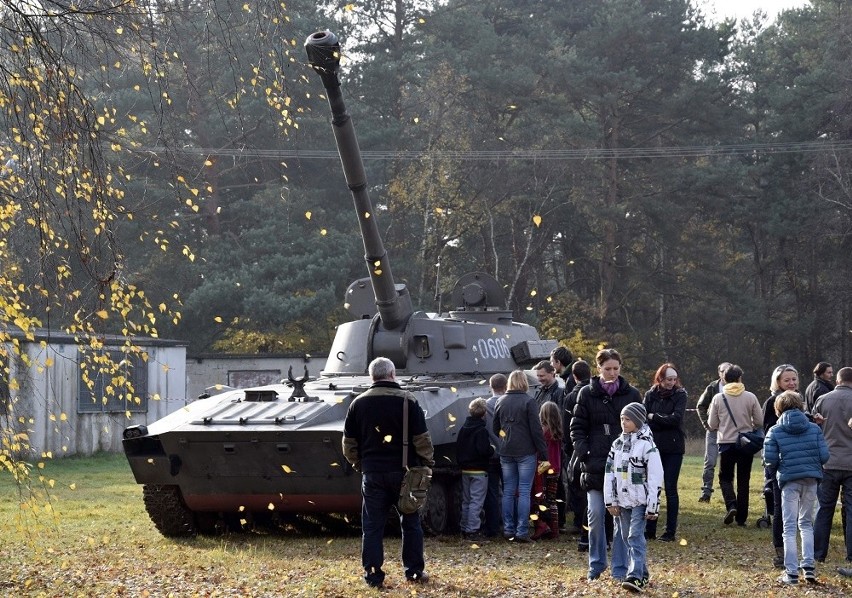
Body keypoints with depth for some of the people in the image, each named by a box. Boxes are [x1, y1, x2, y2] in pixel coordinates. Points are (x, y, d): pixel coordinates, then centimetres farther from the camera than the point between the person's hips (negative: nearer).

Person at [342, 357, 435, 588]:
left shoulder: (359, 403, 3)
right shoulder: (407, 400, -5)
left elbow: (349, 444, 7)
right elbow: (422, 439, -6)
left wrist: (358, 464, 20)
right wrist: (427, 462, 8)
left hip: (372, 473, 2)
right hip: (403, 471, -1)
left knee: (372, 526, 5)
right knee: (411, 523, 11)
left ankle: (372, 575, 3)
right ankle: (414, 571, 14)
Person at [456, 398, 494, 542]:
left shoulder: (463, 429, 7)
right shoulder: (481, 430, -17)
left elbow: (458, 448, 13)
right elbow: (484, 450, -25)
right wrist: (492, 449, -6)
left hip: (465, 470, 8)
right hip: (479, 471, -8)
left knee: (466, 501, 15)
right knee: (476, 501, -6)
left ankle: (464, 529, 21)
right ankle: (472, 531, -9)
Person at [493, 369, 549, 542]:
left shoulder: (501, 402, 7)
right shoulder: (528, 401, -9)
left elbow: (495, 428, 14)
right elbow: (536, 430, -10)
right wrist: (543, 453, -6)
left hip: (506, 453, 5)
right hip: (526, 453, -5)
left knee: (508, 492, 9)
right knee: (524, 492, -3)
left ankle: (508, 530, 10)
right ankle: (522, 531, -6)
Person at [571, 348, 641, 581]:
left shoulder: (631, 394, 5)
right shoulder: (587, 394, 5)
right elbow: (577, 428, 6)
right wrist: (583, 453, -7)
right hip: (595, 464, 0)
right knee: (596, 515, 0)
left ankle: (620, 569, 5)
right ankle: (596, 565, 15)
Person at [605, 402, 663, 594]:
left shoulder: (647, 445, -10)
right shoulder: (617, 444, 9)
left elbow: (655, 477, -12)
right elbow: (609, 473, 10)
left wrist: (652, 506, -14)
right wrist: (610, 501, 5)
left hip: (639, 500, -7)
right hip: (622, 501, 7)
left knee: (635, 537, -14)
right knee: (626, 537, 10)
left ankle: (636, 577, -19)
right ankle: (642, 573, 22)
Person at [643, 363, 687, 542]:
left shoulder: (680, 395, -2)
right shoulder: (651, 395, 5)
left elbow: (676, 418, -14)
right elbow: (644, 418, -3)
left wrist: (654, 417, -7)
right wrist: (665, 421, -13)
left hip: (673, 448, -2)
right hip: (654, 446, 2)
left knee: (671, 489, 0)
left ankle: (671, 531, 3)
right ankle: (650, 530, 11)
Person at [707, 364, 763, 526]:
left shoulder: (718, 398, -6)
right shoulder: (750, 397, -5)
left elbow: (712, 424, -1)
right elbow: (759, 422, -2)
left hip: (726, 443, -1)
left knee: (725, 477, 13)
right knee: (743, 480, 9)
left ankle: (731, 505, -12)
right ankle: (741, 517, 9)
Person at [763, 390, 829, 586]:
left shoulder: (775, 431, -2)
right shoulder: (814, 428, 2)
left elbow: (770, 459, -6)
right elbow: (824, 455, -2)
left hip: (789, 481, -2)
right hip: (811, 479, 2)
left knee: (789, 528, 3)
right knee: (806, 523, 19)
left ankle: (791, 573, 0)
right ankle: (808, 566, 13)